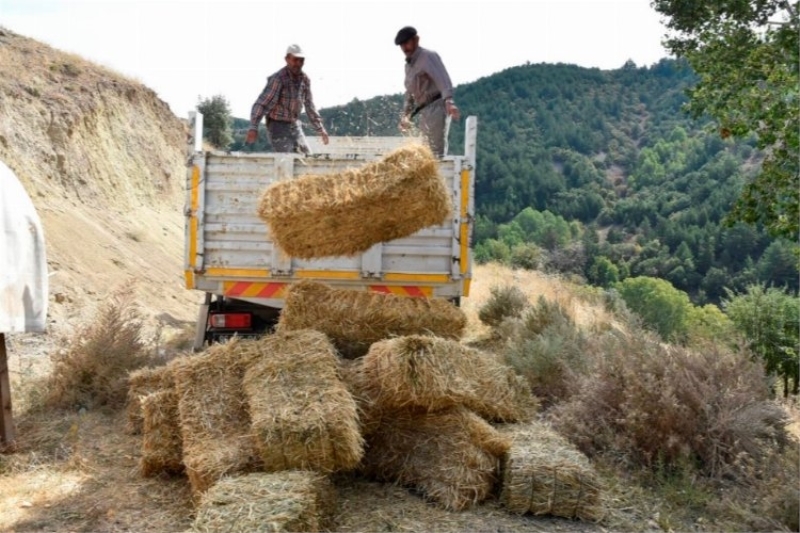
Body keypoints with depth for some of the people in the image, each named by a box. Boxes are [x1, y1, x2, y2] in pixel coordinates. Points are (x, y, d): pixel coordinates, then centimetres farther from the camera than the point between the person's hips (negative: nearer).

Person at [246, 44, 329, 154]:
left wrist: (320, 129, 14)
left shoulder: (305, 79, 3)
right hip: (278, 126, -7)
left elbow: (310, 106, 15)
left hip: (295, 126, 7)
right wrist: (253, 127, -35)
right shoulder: (278, 79, -18)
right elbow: (261, 103, -24)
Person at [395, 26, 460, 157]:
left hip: (436, 106, -9)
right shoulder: (409, 65, 21)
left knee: (436, 150, -15)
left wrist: (448, 101, -36)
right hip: (423, 111, 9)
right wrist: (406, 114, 22)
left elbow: (443, 79, -21)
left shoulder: (428, 56, -6)